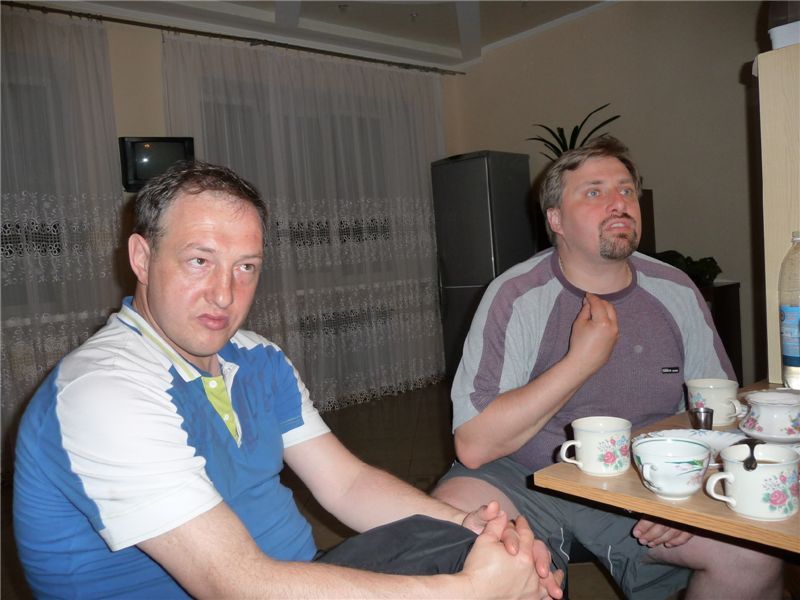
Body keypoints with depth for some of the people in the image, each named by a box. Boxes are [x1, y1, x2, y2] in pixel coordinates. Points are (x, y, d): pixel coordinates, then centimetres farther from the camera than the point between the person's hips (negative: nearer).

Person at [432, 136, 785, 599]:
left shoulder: (676, 293, 1)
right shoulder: (516, 297, -12)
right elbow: (474, 446, -20)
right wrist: (582, 361, -22)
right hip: (528, 478, -3)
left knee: (755, 554, -20)